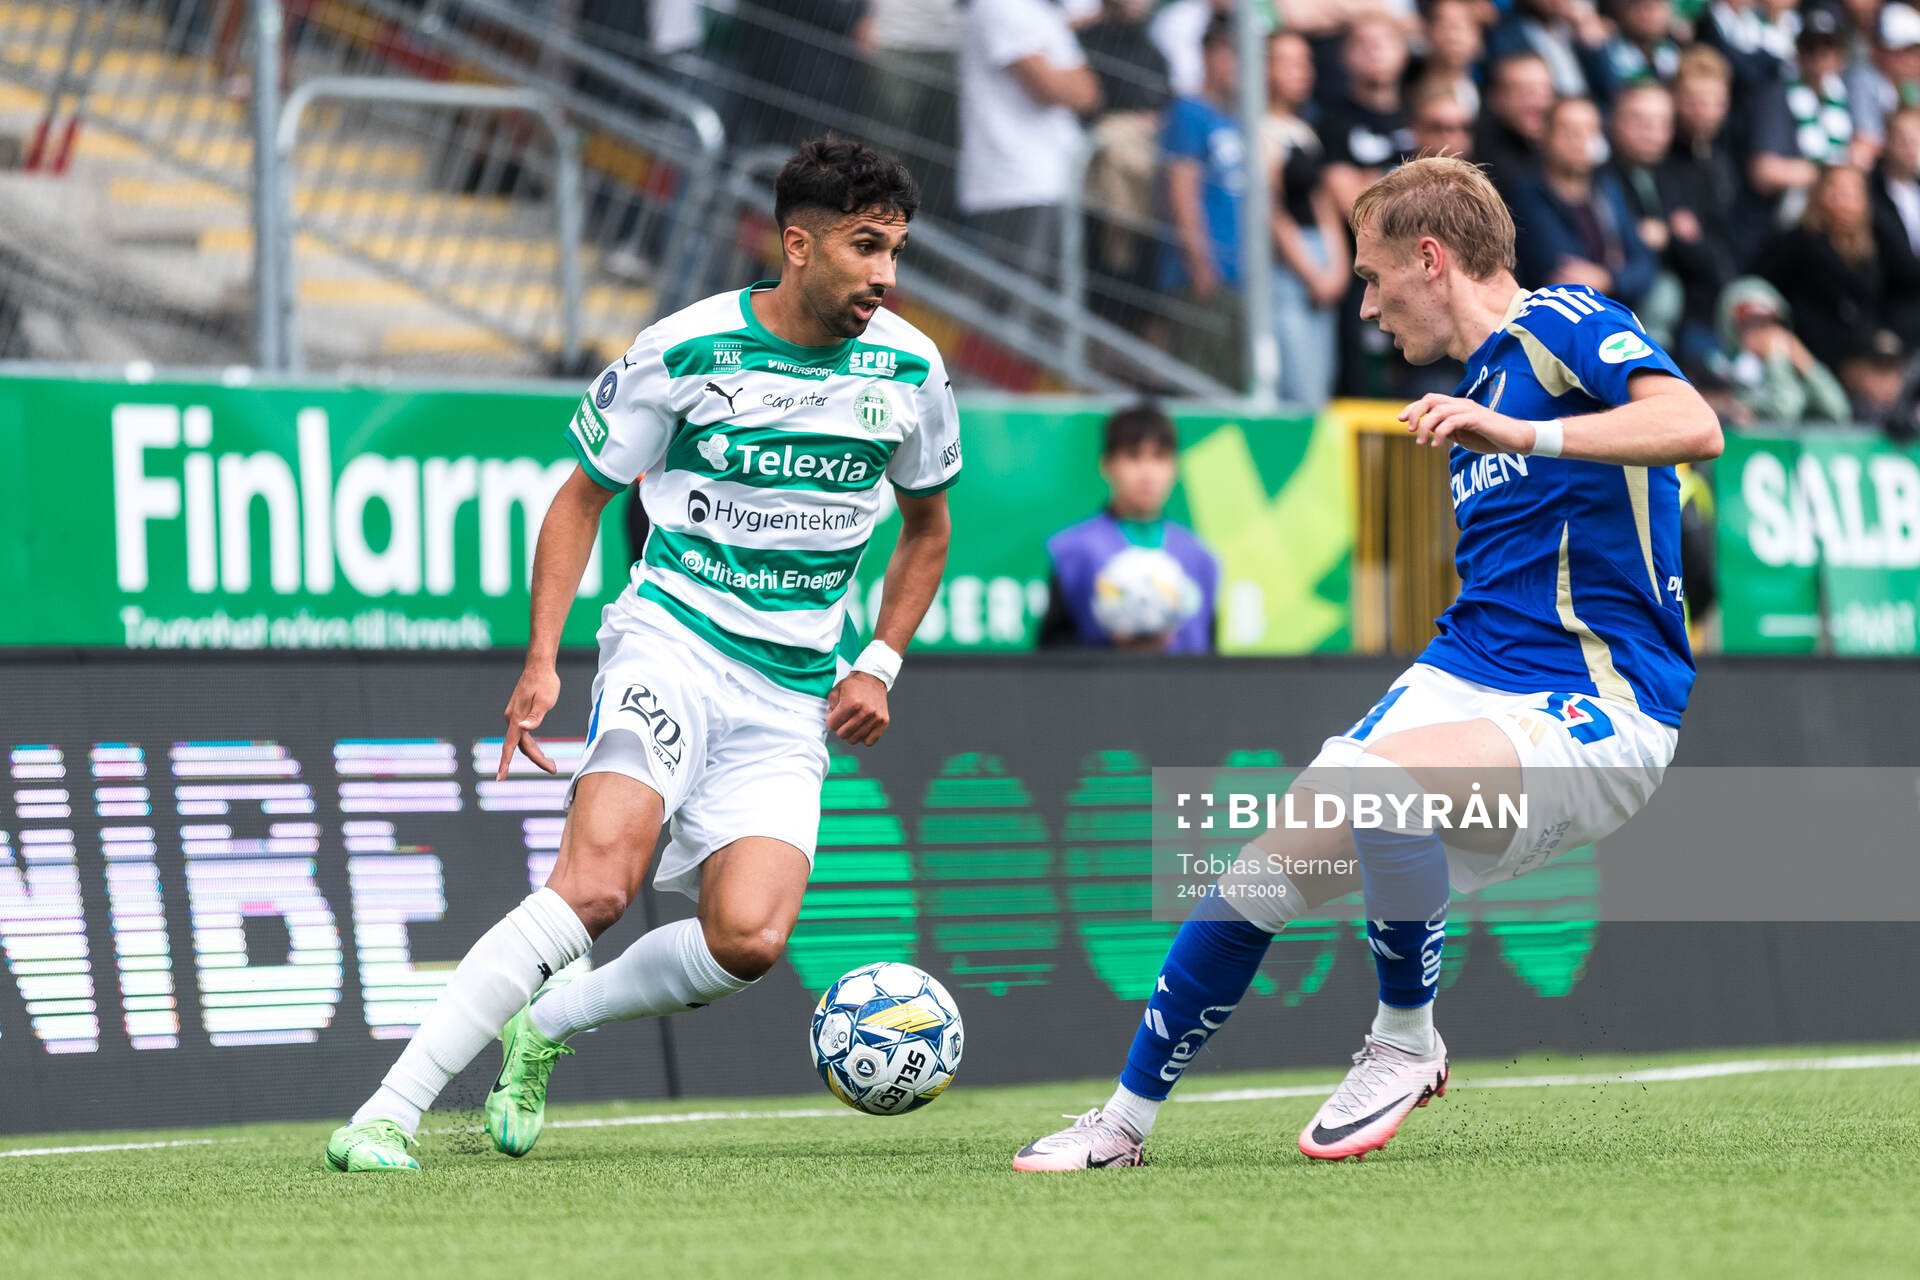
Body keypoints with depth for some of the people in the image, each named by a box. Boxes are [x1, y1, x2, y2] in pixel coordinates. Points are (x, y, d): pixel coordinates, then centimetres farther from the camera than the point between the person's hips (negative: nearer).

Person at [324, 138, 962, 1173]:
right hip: (670, 641, -4)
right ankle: (385, 1116, -25)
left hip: (792, 699, 4)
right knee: (598, 881, -27)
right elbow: (582, 496, 5)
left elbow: (926, 528, 20)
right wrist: (542, 659, -6)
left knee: (748, 939, -19)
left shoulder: (909, 371, 3)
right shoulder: (686, 350, -7)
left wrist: (880, 666, 8)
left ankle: (542, 1028, 8)